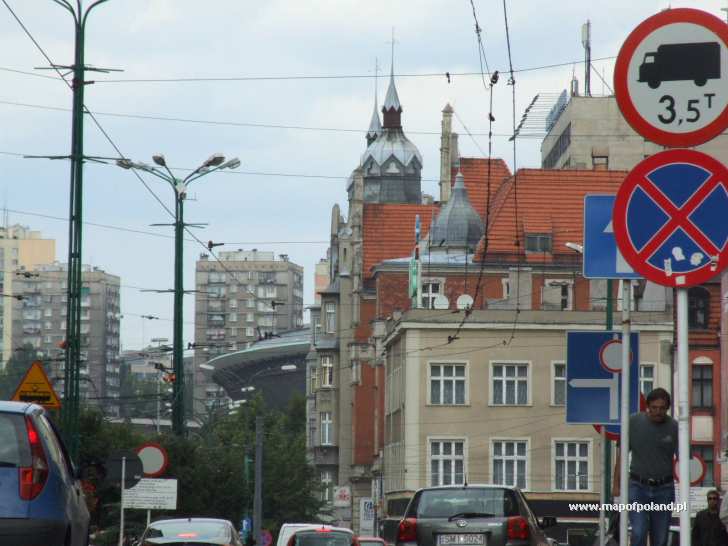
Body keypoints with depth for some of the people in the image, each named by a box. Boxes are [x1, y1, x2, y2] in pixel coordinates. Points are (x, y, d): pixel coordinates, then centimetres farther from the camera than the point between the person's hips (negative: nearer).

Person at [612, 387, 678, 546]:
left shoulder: (674, 428, -3)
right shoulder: (634, 422, -2)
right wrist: (616, 484, 1)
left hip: (664, 489, 1)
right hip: (638, 487, -1)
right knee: (639, 533, -16)